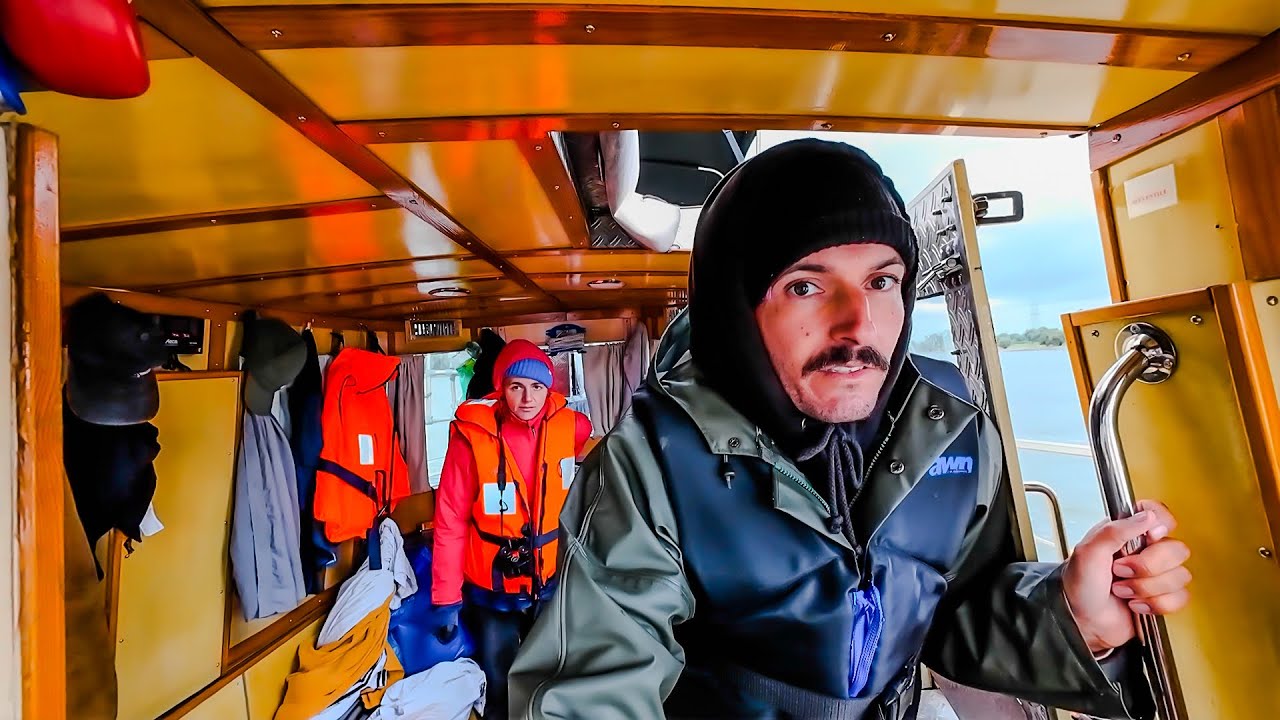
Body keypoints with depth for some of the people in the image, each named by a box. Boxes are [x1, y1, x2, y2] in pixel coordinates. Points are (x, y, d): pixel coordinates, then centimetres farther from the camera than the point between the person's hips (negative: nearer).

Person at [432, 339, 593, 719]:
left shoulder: (569, 426, -13)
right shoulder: (473, 435, -20)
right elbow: (450, 521, -15)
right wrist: (447, 596, -11)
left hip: (552, 580, 3)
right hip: (493, 588, -2)